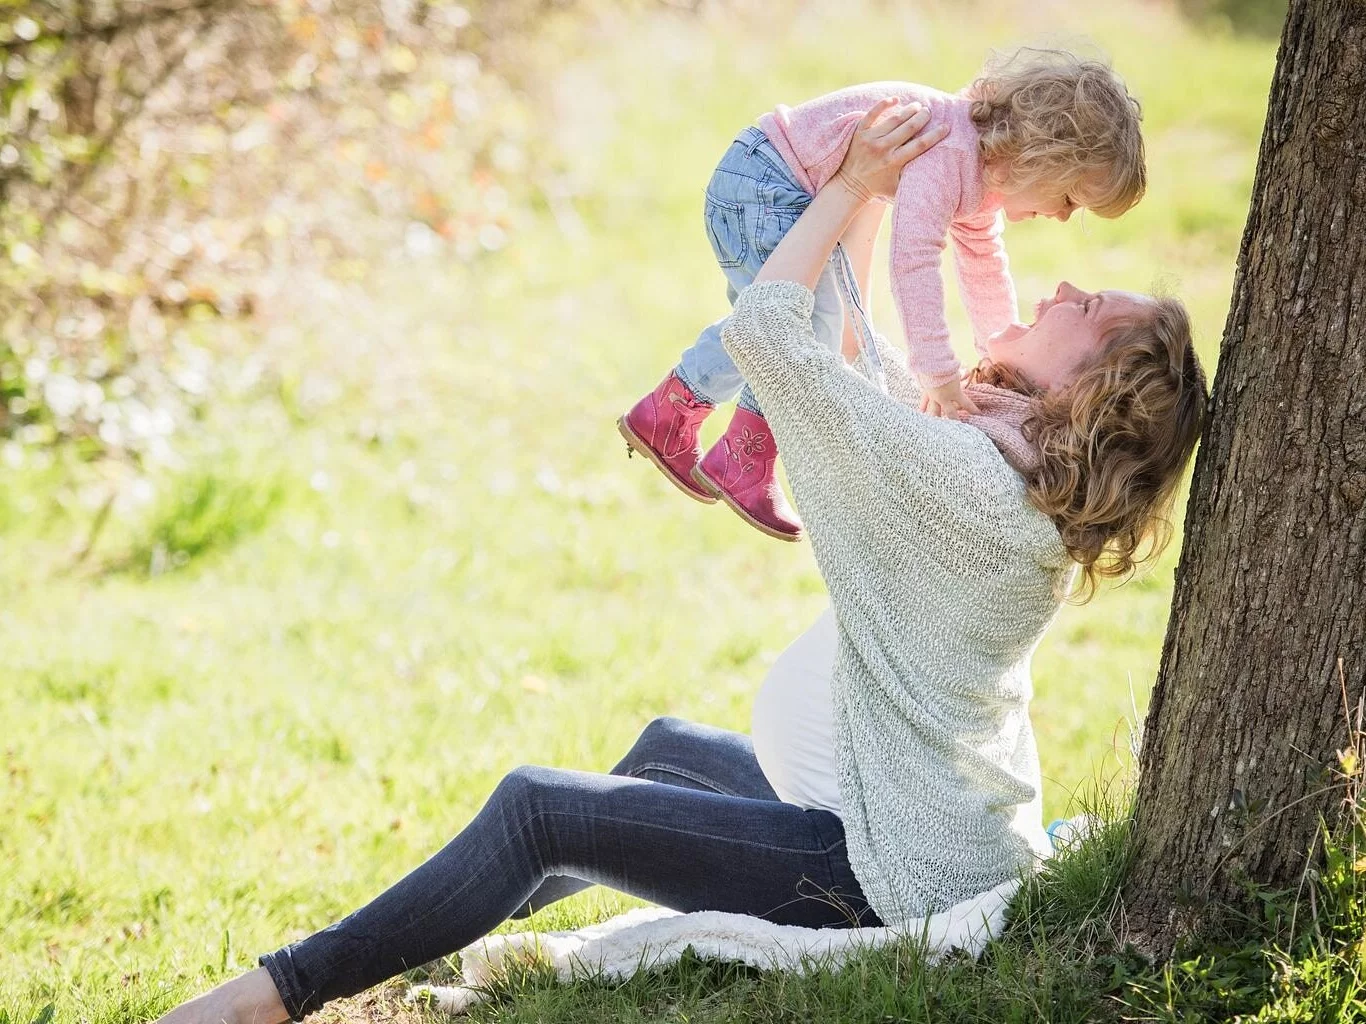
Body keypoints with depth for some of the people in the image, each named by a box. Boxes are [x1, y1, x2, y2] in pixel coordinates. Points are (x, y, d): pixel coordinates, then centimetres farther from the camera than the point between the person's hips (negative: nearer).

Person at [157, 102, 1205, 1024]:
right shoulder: (1032, 490, 4)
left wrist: (853, 186, -8)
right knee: (668, 745, 30)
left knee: (536, 807, -9)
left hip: (896, 874, -10)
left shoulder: (958, 474, -24)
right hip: (971, 835, 10)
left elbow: (760, 329, -20)